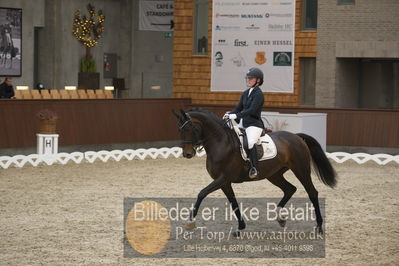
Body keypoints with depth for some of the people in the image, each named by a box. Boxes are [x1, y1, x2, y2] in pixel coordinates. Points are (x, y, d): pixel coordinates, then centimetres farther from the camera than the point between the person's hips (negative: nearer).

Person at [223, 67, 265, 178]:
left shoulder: (258, 94, -10)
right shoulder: (246, 93, 16)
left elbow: (252, 110, -21)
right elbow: (239, 107, 18)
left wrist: (236, 115, -28)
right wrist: (229, 114, -2)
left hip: (255, 125, -10)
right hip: (244, 124, 10)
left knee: (250, 142, -34)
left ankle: (254, 168, -32)